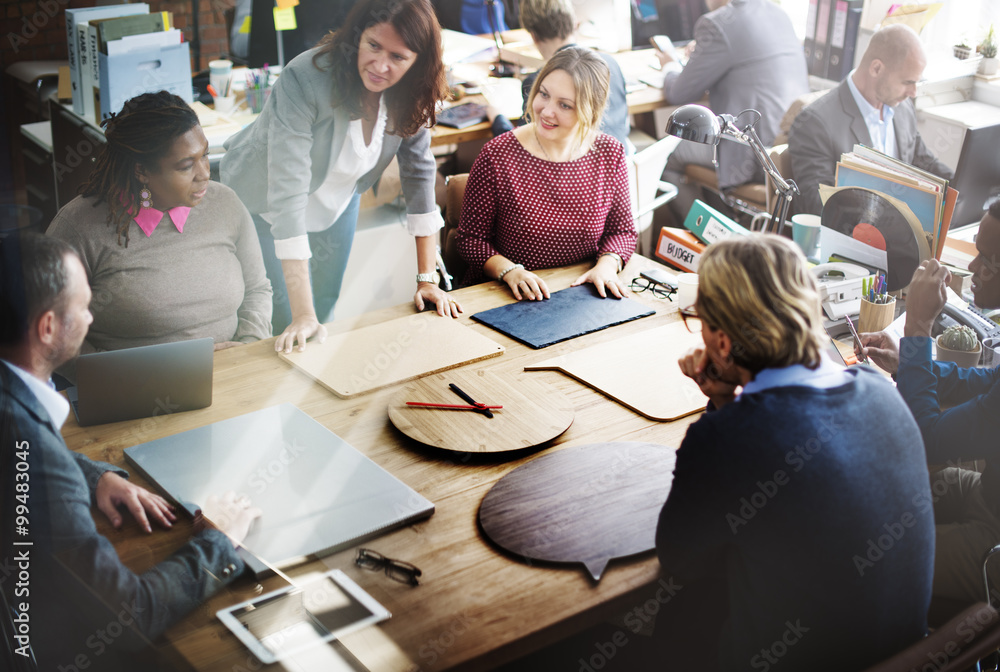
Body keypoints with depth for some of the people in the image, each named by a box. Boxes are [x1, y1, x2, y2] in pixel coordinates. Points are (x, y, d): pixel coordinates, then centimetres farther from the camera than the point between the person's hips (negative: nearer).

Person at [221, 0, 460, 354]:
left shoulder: (412, 92, -22)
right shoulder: (305, 80, -39)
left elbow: (419, 172, -12)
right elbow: (287, 192, -42)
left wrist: (428, 279, -16)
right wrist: (302, 314, -46)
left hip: (337, 201, 5)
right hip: (264, 203, -5)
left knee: (324, 310, 16)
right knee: (287, 323, -5)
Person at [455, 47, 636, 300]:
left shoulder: (610, 154, 2)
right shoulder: (497, 156, -8)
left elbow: (622, 230, 13)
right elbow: (471, 238, -1)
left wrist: (607, 264, -7)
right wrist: (509, 271, -18)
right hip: (504, 297, -2)